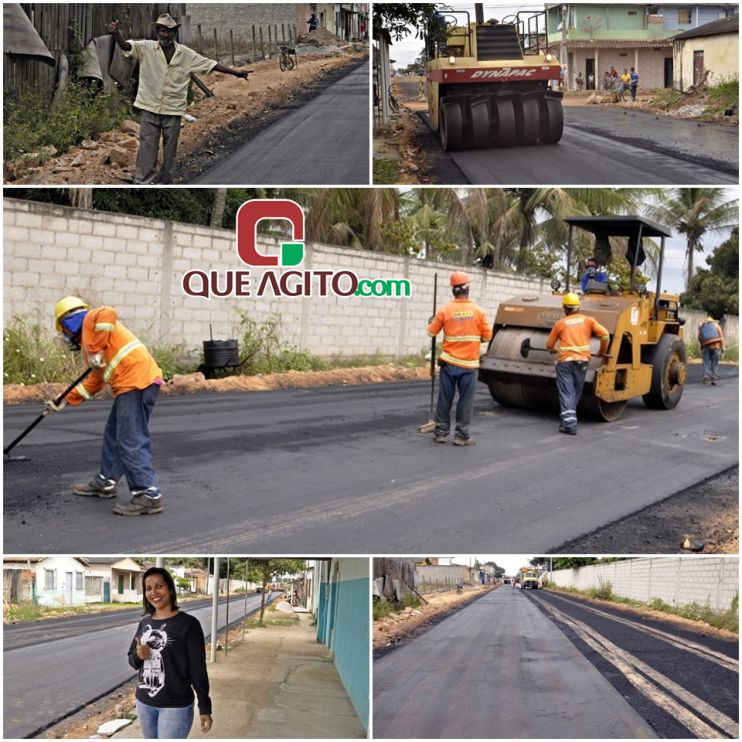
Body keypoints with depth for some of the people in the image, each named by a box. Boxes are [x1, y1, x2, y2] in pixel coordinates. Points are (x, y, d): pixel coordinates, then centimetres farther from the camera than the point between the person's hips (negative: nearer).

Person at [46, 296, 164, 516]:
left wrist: (96, 350, -21)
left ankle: (149, 495, -11)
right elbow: (94, 382, 32)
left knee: (131, 442, -11)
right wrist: (66, 400, 34)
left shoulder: (91, 320, 3)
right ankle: (105, 483, 34)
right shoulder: (89, 338, 30)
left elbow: (108, 314, -22)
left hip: (136, 381, -10)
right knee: (114, 435, 21)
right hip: (131, 384, 10)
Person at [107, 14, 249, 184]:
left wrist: (236, 72, 2)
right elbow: (126, 46, -19)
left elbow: (211, 64, 5)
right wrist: (116, 34, -41)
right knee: (147, 149, -1)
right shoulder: (146, 48, -5)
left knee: (170, 150, 11)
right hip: (149, 108, -2)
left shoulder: (186, 54, 1)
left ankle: (165, 180, 25)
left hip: (173, 110, 2)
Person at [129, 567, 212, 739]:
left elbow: (198, 669, -9)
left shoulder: (188, 624, -11)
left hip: (175, 706, -6)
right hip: (144, 702, 6)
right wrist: (138, 655, -8)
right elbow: (131, 660, 15)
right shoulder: (144, 623, 7)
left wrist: (205, 708, -9)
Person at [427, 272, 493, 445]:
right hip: (469, 364, -1)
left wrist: (431, 321, 25)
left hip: (449, 363, 1)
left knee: (444, 400, 9)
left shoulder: (444, 311, -7)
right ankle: (461, 436, 6)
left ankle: (441, 433, 14)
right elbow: (487, 336, 0)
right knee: (465, 401, 5)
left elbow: (432, 332, 5)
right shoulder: (478, 312, -7)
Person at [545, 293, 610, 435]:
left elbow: (549, 345, 10)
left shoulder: (560, 323, 3)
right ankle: (569, 419, 25)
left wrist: (554, 350, 33)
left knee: (566, 394, -2)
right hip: (582, 361, 2)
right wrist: (602, 352, 14)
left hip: (565, 361, -2)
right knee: (576, 393, 16)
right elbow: (605, 335, -2)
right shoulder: (588, 320, 6)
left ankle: (569, 424, -12)